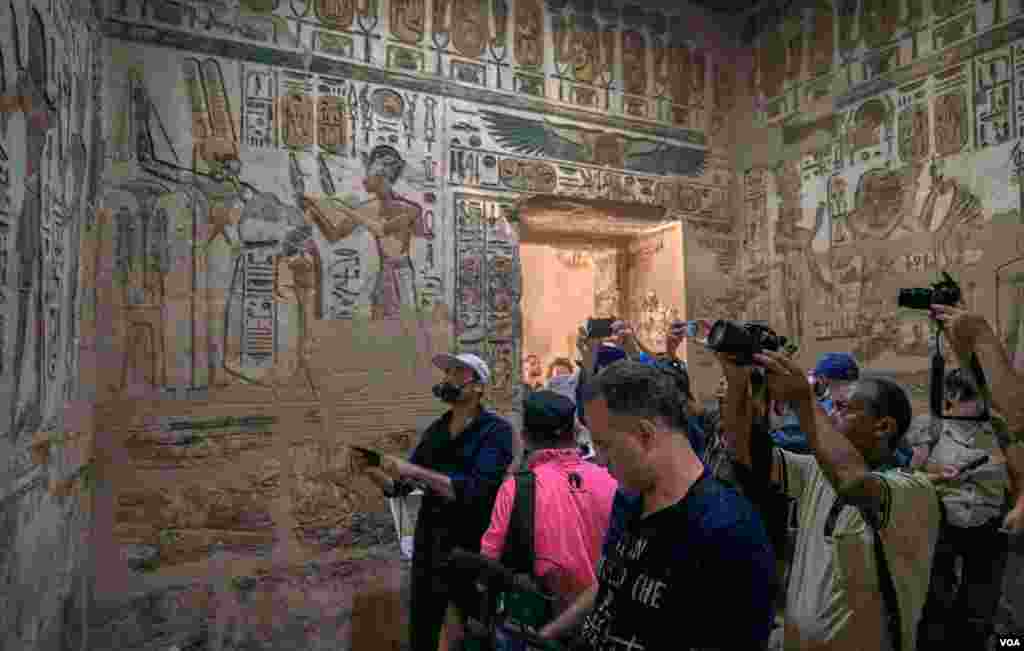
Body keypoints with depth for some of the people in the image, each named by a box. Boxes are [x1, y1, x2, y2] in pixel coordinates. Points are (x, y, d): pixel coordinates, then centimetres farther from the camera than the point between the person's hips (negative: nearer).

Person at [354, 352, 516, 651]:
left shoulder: (496, 430, -12)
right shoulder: (434, 430, 5)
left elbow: (474, 490, -24)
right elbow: (399, 486, 10)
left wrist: (414, 471, -25)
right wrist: (371, 471, -9)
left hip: (472, 548, -5)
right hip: (427, 545, 5)